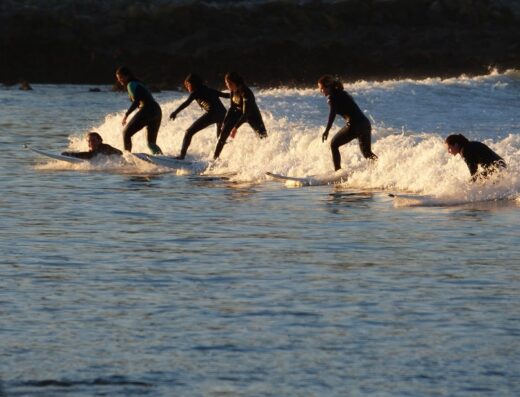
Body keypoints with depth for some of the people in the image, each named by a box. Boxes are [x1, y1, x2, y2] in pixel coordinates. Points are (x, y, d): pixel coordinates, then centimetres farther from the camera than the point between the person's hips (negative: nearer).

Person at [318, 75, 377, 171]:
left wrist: (327, 130, -28)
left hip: (354, 125, -8)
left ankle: (337, 171, 5)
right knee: (367, 153, 17)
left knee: (334, 144, 9)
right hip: (366, 124, 8)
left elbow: (333, 113, -20)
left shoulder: (332, 96, -4)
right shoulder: (341, 93, 22)